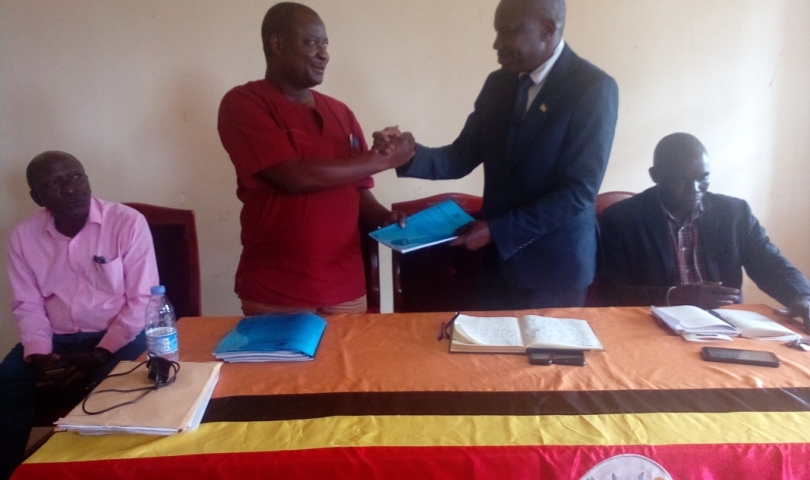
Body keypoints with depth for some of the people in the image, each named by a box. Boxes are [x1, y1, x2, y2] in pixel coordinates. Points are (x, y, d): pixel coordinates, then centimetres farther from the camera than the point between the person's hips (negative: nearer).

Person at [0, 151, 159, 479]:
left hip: (118, 336, -3)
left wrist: (100, 354, -18)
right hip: (54, 339, 4)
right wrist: (39, 354, -12)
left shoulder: (128, 222, -12)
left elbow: (142, 300, -12)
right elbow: (27, 304, 6)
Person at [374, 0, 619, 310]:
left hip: (554, 263, -5)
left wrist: (498, 231, -22)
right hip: (498, 256, 5)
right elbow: (462, 157, 2)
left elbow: (578, 191, -20)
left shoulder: (593, 87, -15)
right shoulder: (498, 84, 4)